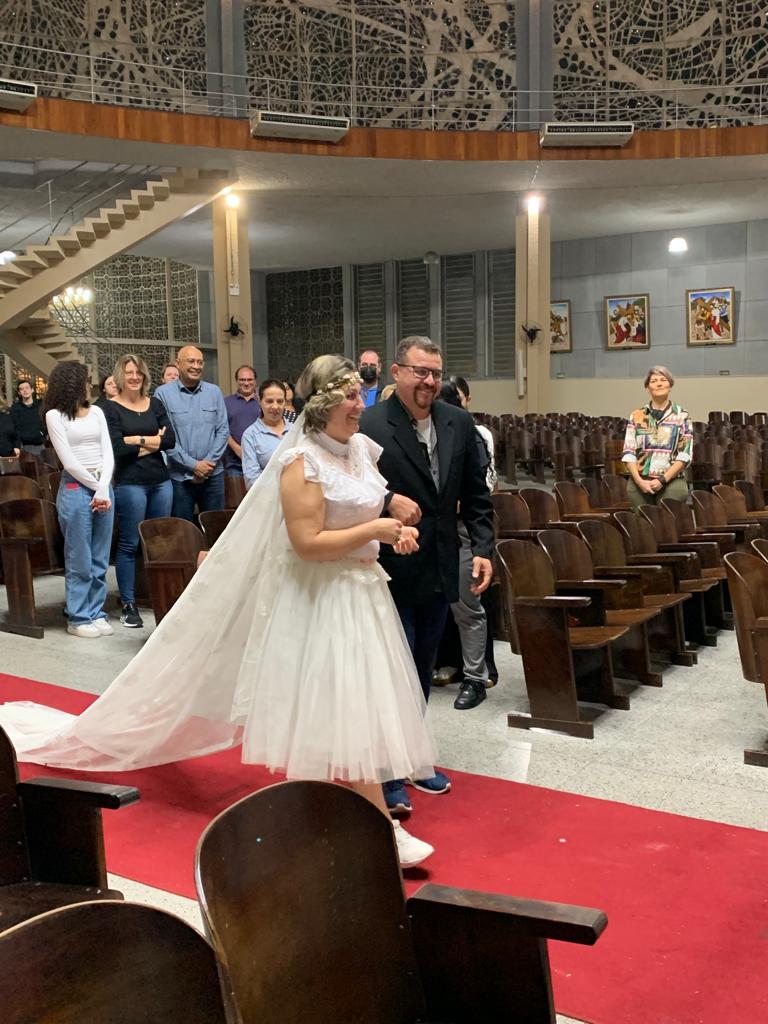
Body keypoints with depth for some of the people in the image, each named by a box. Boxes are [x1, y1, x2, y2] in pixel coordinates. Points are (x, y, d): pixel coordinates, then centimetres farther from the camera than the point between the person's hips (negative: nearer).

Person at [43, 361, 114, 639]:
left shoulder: (96, 412, 13)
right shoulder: (55, 415, -2)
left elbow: (108, 453, 5)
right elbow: (69, 461, -8)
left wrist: (104, 490, -8)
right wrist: (95, 487, -6)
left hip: (104, 486, 5)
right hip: (75, 489, -5)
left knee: (100, 559, 8)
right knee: (79, 560, 0)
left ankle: (96, 612, 17)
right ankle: (78, 618, 9)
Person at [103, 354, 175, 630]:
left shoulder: (155, 404, 11)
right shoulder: (112, 408, -2)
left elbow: (170, 439, 1)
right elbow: (116, 448, -13)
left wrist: (136, 440, -8)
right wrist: (153, 440, -5)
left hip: (161, 481, 5)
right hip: (129, 483, -4)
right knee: (129, 544, 0)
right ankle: (127, 604, 8)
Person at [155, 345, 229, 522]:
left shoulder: (214, 392, 7)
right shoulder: (163, 393, -5)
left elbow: (223, 430, 5)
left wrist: (208, 463, -7)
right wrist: (193, 465, -12)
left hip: (213, 474, 3)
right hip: (179, 476, -3)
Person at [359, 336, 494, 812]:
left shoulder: (459, 423, 3)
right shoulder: (369, 425, -14)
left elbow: (476, 493, 8)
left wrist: (483, 548, 1)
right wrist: (388, 500, -26)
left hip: (439, 567, 6)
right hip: (392, 568, -6)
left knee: (423, 668, 18)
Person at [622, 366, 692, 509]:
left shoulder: (681, 415, 5)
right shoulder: (636, 416, 9)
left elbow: (685, 454, -2)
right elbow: (628, 453, 5)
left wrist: (663, 479, -12)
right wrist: (639, 480, -9)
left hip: (672, 482, -1)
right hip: (639, 483, 2)